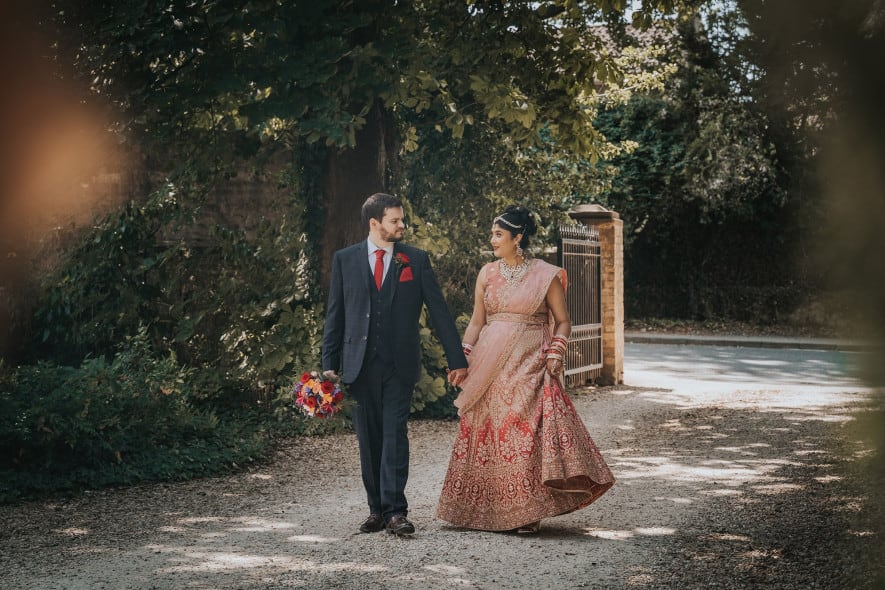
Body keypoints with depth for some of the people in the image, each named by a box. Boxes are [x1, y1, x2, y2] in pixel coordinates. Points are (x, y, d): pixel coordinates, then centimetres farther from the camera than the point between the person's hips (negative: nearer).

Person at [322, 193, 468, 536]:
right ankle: (377, 509, 15)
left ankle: (395, 511, -10)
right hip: (359, 365, 1)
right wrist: (329, 364, 2)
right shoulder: (345, 260, 6)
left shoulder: (416, 260, 5)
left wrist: (457, 360, 4)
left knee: (395, 436, -9)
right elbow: (334, 315, 8)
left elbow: (439, 311, 5)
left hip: (399, 365, -1)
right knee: (368, 441, 6)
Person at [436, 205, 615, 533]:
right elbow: (476, 322, 10)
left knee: (526, 437, -10)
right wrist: (462, 357, -2)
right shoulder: (487, 274, 9)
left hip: (528, 367, -3)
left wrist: (555, 355, -11)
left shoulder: (545, 275, 0)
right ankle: (487, 510, 14)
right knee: (489, 435, 3)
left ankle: (528, 513, -2)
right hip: (490, 367, 3)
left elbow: (562, 321, 3)